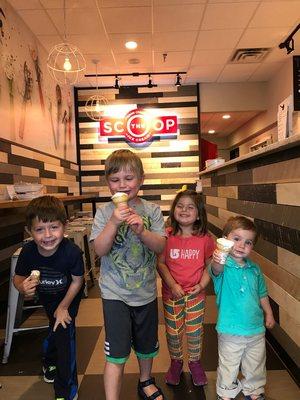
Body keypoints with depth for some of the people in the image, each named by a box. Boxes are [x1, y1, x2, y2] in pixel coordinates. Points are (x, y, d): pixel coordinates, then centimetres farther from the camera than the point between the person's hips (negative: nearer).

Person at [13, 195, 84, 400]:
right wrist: (23, 287, -37)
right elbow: (18, 277, -14)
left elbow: (77, 281, -24)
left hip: (69, 295, -3)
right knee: (55, 328, 22)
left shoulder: (72, 251, -41)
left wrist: (64, 307, -15)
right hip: (46, 295, 3)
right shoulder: (28, 251, -33)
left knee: (64, 332, -7)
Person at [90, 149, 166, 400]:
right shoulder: (105, 212, -9)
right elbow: (100, 250, -16)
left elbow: (160, 247, -12)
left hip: (146, 291, 3)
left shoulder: (152, 210, -6)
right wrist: (114, 223, -31)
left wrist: (141, 230, -29)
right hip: (115, 293, -2)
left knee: (146, 343, 23)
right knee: (116, 353, 1)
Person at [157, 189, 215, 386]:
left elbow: (209, 265, 0)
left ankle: (195, 362, 42)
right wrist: (172, 285, -16)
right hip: (172, 293, 0)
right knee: (173, 331, 16)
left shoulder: (205, 238, -9)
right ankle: (176, 361, 42)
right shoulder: (167, 236, -10)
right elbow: (160, 263, -8)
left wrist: (201, 285, -12)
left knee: (195, 331, 15)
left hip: (196, 293, 0)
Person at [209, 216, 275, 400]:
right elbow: (216, 271, -44)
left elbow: (262, 293, 12)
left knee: (256, 366, 24)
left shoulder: (254, 269, -2)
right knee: (229, 366, 15)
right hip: (231, 330, -4)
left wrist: (269, 314, 13)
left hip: (256, 329, 5)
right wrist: (217, 263, -65)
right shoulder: (224, 266, -19)